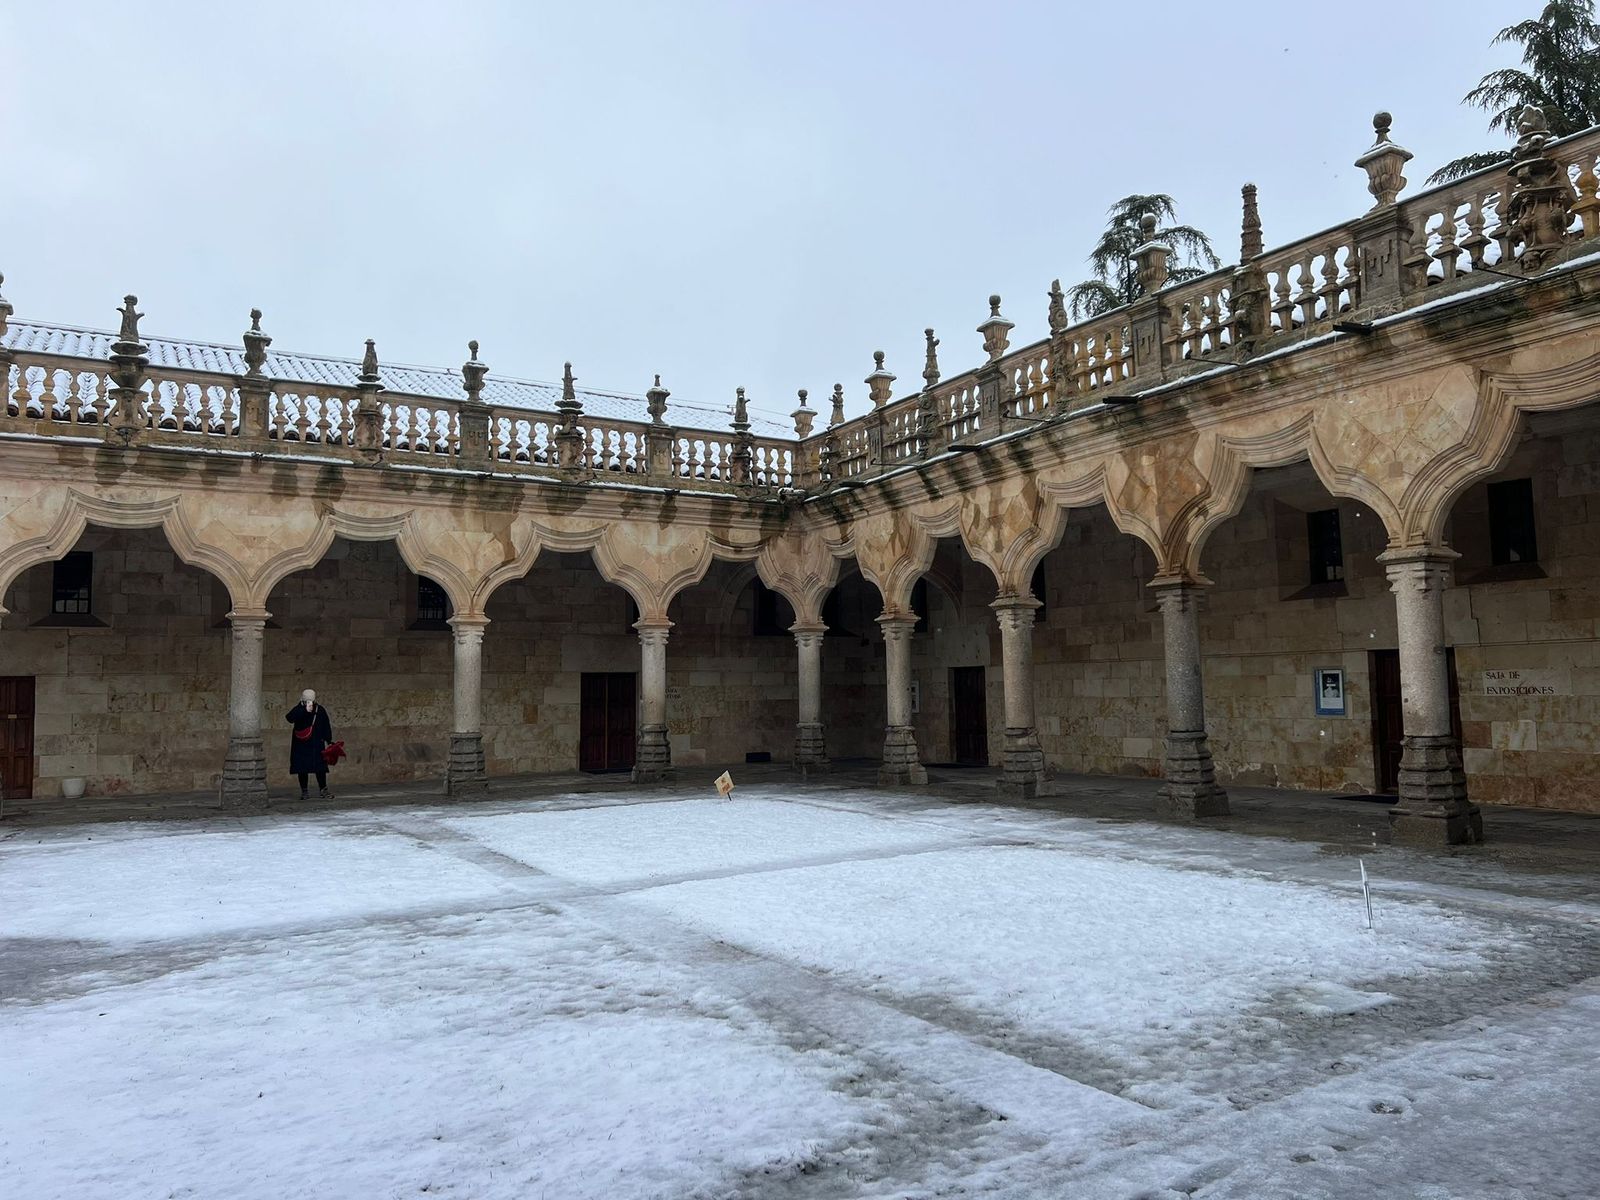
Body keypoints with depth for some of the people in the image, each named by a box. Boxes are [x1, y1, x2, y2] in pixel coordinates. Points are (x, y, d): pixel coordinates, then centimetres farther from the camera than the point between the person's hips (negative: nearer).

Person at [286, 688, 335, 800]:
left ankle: (323, 789, 4)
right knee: (302, 767, 4)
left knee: (320, 767, -3)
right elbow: (290, 718, -25)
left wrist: (329, 740, 2)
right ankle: (304, 790, 15)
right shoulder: (298, 710, -3)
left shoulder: (320, 710, 2)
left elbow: (326, 726, 8)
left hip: (316, 744, 1)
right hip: (301, 745, -1)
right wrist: (305, 710, -33)